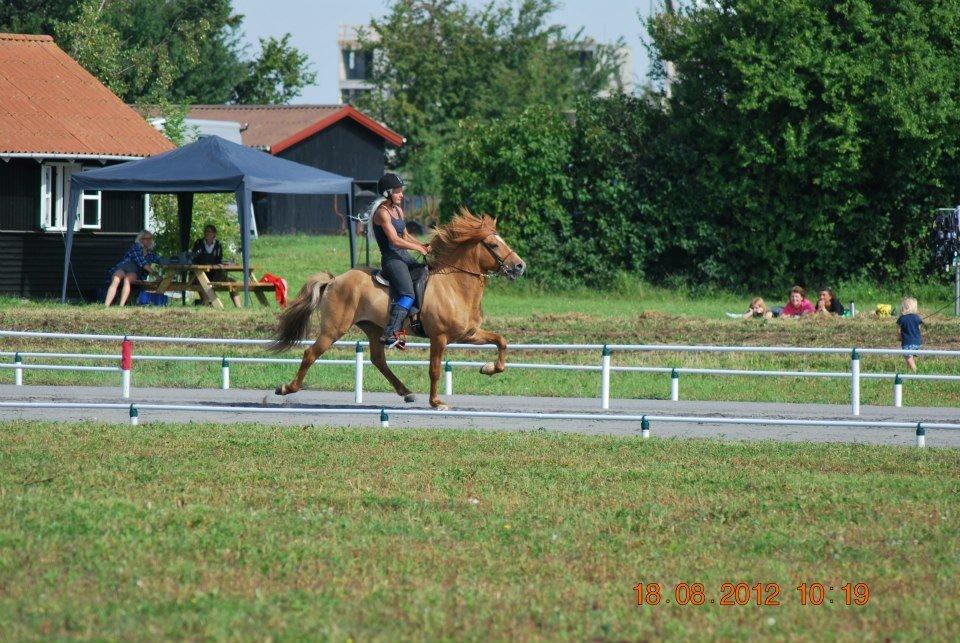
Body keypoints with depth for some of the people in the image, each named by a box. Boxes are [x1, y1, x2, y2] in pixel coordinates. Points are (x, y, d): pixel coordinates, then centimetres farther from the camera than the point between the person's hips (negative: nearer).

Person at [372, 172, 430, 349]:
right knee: (408, 295, -23)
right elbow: (395, 240, -20)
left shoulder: (398, 210, 15)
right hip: (391, 259, -10)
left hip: (404, 257, 10)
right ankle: (390, 334, -32)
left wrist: (423, 245, 7)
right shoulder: (382, 213, -14)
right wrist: (419, 248, -14)